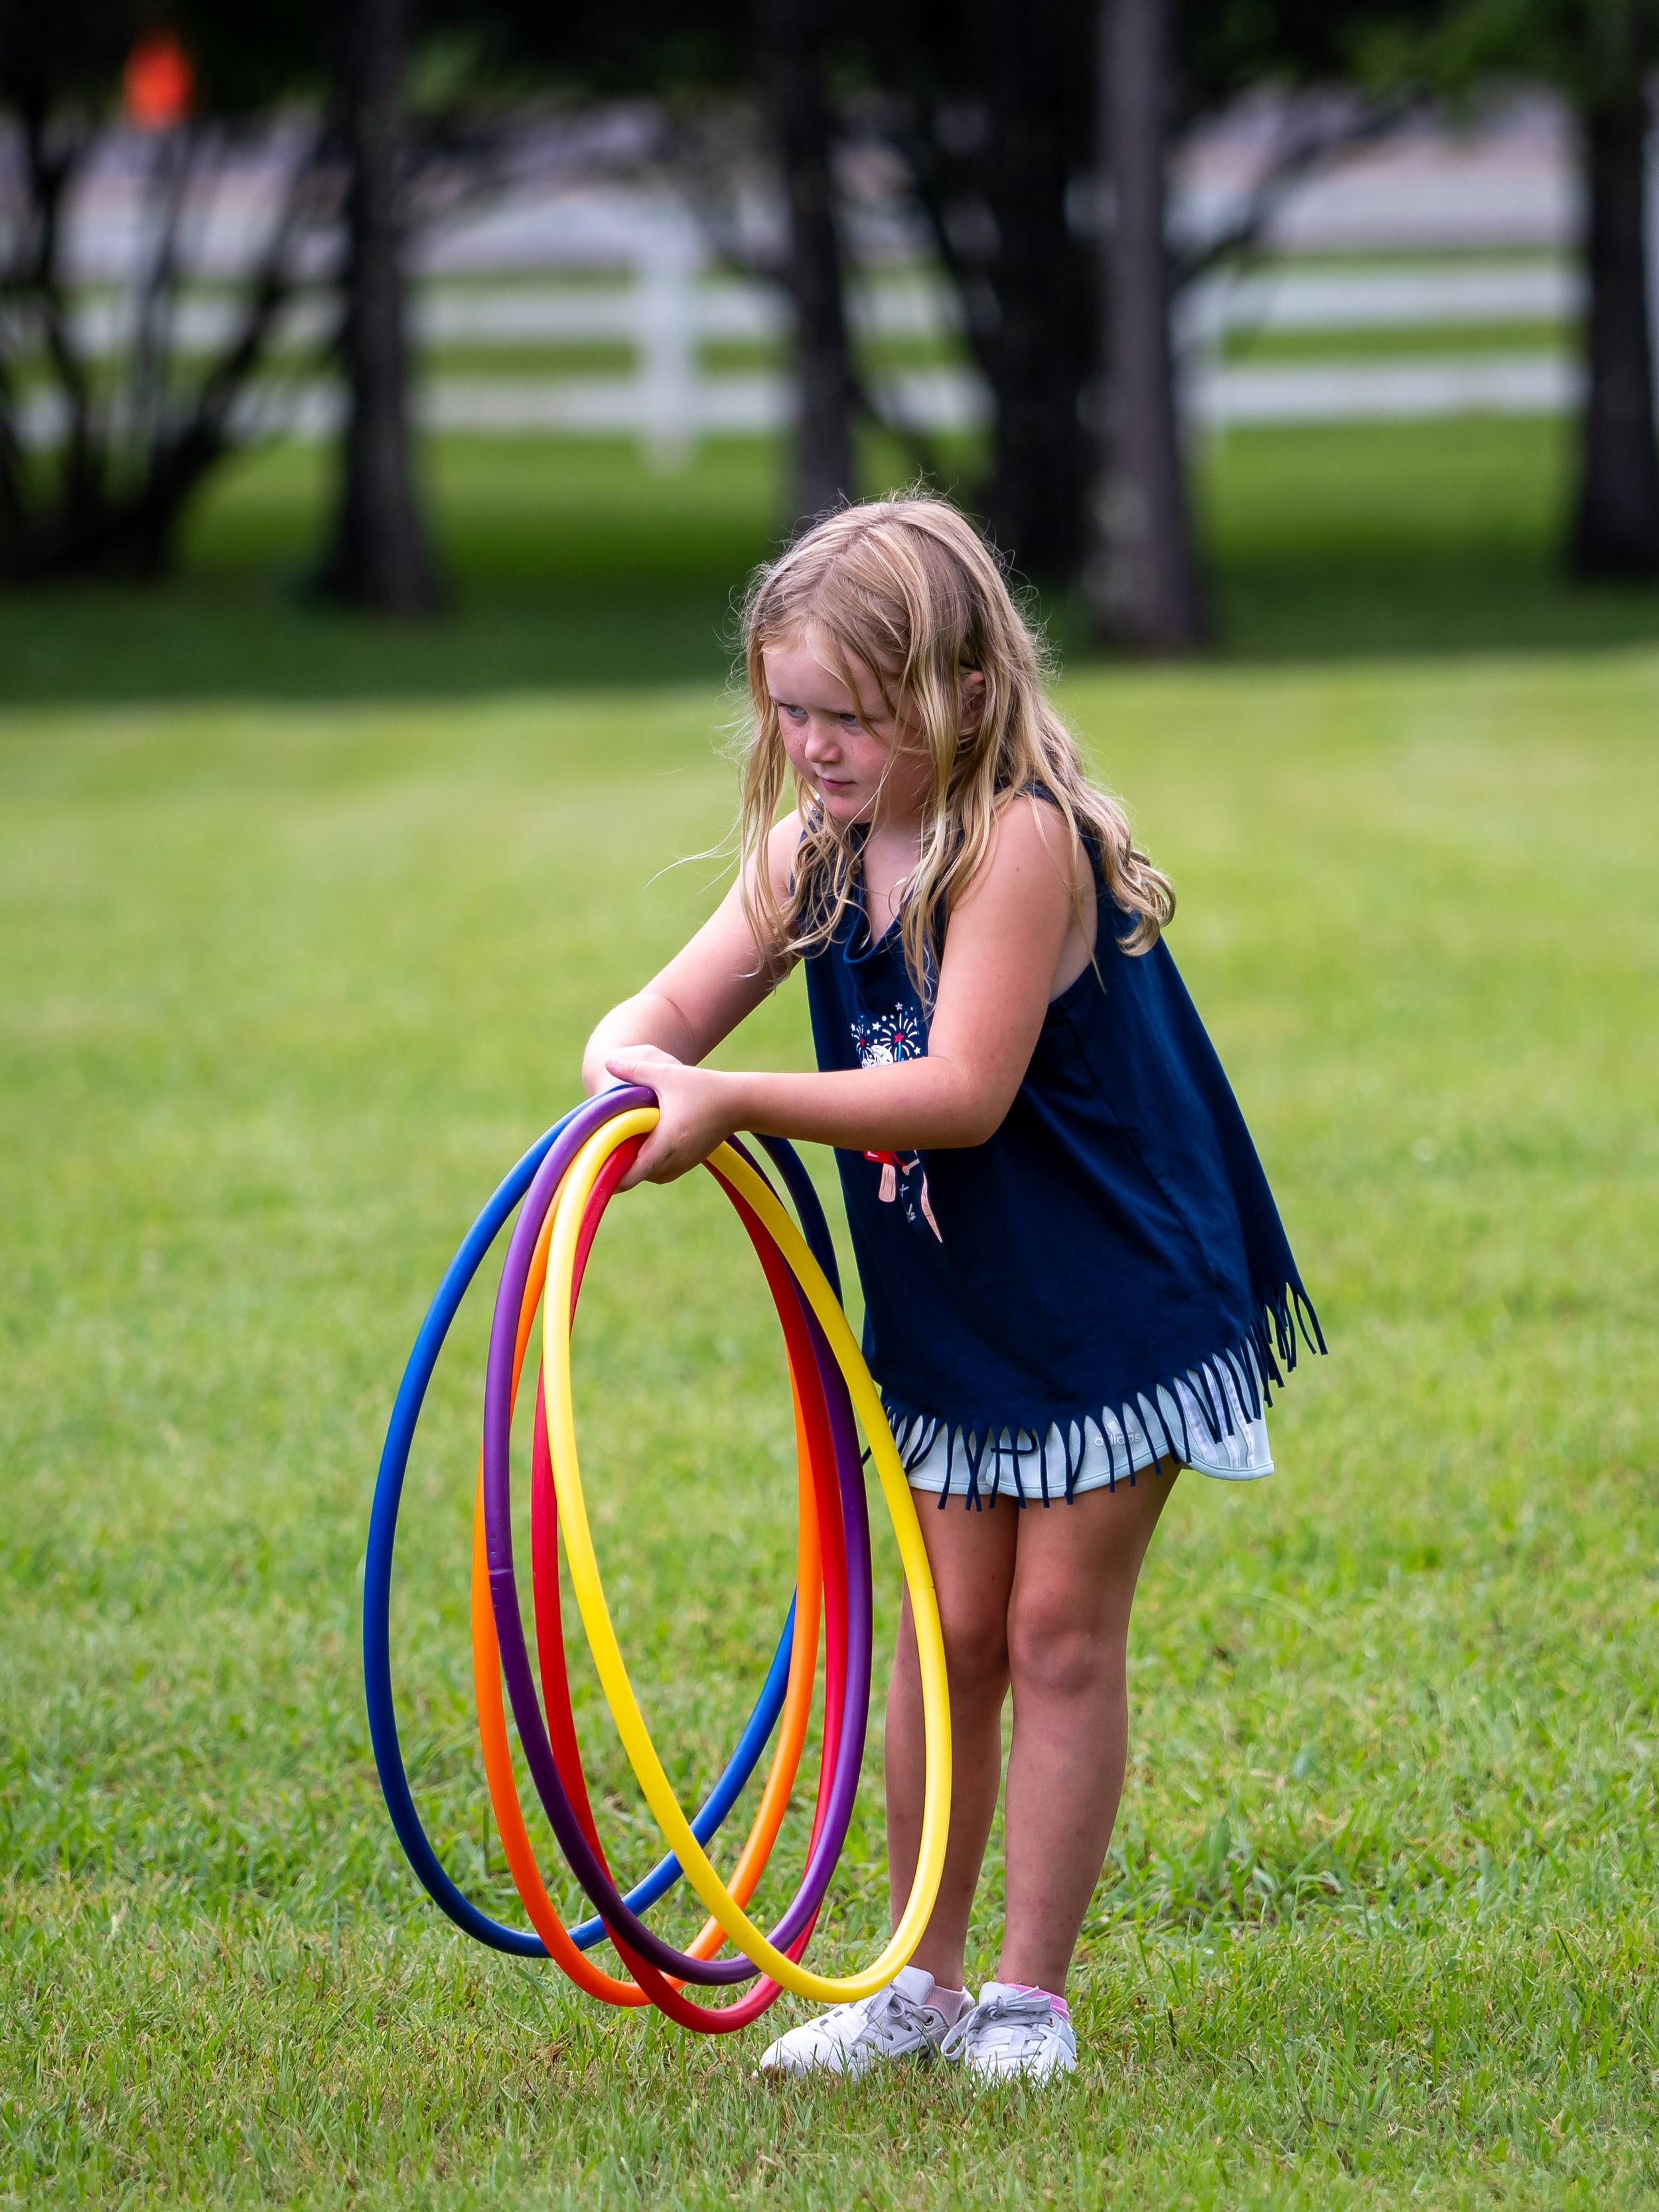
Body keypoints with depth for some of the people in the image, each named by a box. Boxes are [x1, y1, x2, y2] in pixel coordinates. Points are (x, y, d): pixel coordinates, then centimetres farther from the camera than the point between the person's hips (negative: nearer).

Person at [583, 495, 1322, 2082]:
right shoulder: (811, 854, -1)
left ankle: (1029, 1999, 8)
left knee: (1059, 1633, -1)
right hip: (951, 1315, 6)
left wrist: (737, 1102, -35)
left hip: (1113, 1304, -6)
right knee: (947, 1632, 10)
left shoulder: (1021, 839, -24)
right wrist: (633, 1062, -27)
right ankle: (919, 1981, 21)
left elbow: (963, 1092, -31)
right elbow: (673, 1008, -3)